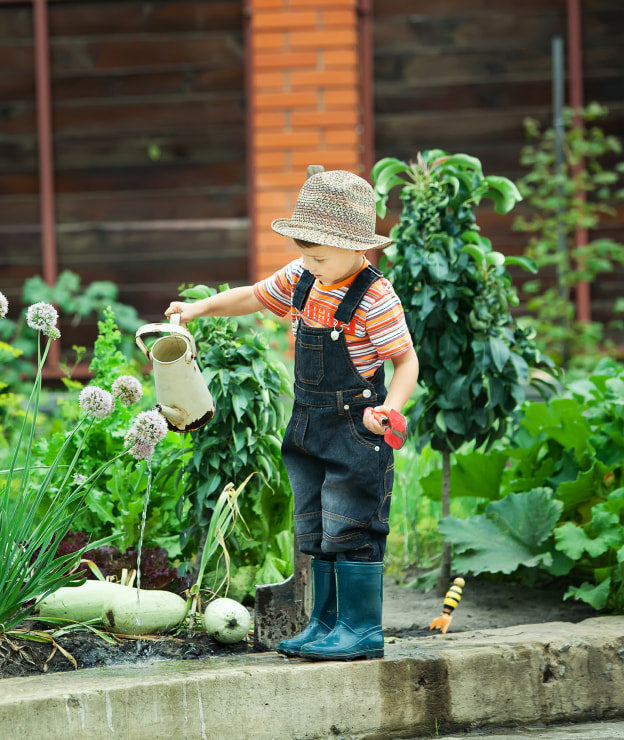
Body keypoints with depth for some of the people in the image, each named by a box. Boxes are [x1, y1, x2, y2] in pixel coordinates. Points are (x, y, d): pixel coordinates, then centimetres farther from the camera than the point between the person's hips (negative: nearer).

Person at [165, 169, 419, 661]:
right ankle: (326, 624, 21)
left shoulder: (375, 299, -18)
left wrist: (390, 407, -28)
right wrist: (201, 308, 9)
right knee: (315, 530, 12)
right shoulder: (301, 278, 4)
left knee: (350, 529, -7)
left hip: (355, 425, -8)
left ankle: (362, 629, 0)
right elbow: (255, 297, 19)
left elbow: (406, 359, -14)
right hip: (309, 423, 8)